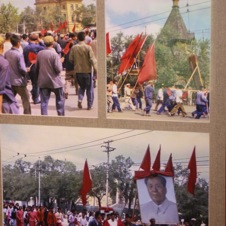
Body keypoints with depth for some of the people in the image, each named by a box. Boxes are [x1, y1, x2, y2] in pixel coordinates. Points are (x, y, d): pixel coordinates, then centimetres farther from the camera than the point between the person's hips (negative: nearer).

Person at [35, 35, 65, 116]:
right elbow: (58, 69, -18)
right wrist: (60, 62, 1)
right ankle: (61, 114, 16)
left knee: (44, 101, 5)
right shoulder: (54, 54, -16)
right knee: (60, 100, 13)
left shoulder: (39, 54, 0)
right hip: (54, 81, -4)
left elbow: (36, 68, 10)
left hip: (43, 81, 4)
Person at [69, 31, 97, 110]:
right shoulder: (88, 47, -13)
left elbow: (71, 59, 2)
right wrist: (96, 70, -8)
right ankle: (89, 105, 11)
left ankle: (80, 99, -2)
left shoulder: (74, 48, -4)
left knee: (82, 86, 21)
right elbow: (92, 59, -14)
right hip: (87, 70, -3)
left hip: (78, 70, 3)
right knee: (89, 88, 9)